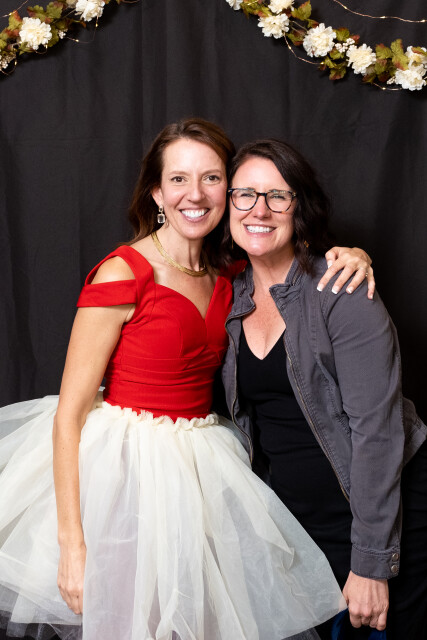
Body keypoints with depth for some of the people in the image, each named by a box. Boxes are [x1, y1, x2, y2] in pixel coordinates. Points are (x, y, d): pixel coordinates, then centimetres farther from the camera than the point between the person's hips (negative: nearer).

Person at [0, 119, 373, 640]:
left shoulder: (227, 277, 4)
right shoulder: (122, 273, -15)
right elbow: (70, 412, -16)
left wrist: (349, 257, -6)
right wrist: (71, 542, -21)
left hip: (197, 472, 6)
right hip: (119, 473, -6)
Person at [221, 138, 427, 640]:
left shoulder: (341, 292, -17)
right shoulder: (232, 297, 2)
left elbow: (377, 428, -20)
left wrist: (371, 562, -20)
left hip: (386, 501, -4)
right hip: (293, 511, 5)